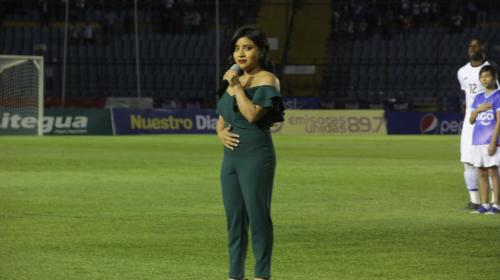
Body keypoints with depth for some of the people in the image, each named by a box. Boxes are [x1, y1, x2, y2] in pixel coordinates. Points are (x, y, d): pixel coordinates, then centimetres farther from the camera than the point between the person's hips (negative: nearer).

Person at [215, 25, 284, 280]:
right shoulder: (235, 80, 17)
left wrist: (237, 86, -12)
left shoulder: (267, 80, -5)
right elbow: (221, 120, 20)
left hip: (256, 156, -7)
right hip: (231, 156, 7)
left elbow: (253, 114, -19)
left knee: (257, 216, -6)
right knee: (234, 219, 9)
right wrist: (221, 133, -1)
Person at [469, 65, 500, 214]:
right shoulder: (478, 98, 15)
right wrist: (478, 109, -6)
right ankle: (484, 204, 10)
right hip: (477, 140, 6)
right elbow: (471, 120, 16)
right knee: (481, 173, 7)